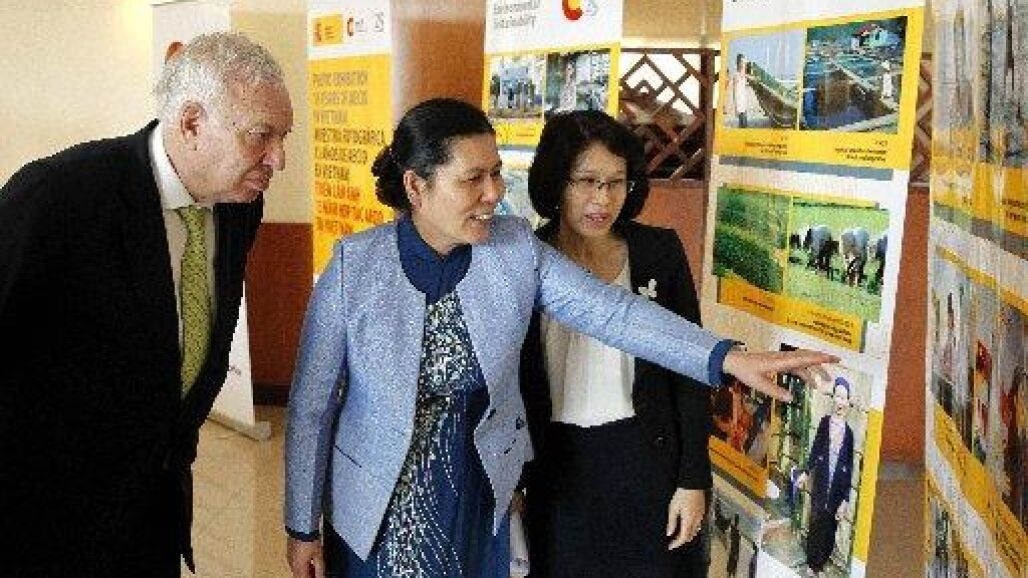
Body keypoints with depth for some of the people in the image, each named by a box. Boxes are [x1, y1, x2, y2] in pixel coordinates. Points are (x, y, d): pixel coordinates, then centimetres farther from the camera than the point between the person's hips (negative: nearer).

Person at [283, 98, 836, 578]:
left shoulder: (515, 249, -9)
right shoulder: (354, 268, -15)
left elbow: (609, 310, -14)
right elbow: (312, 405, -9)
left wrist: (729, 358, -25)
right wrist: (302, 527, -4)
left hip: (479, 500, 3)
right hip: (377, 506, -2)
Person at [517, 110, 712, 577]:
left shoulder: (660, 252, -6)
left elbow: (688, 372, -2)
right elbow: (512, 383, 1)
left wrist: (694, 480, -3)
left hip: (647, 462, 0)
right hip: (557, 468, 1)